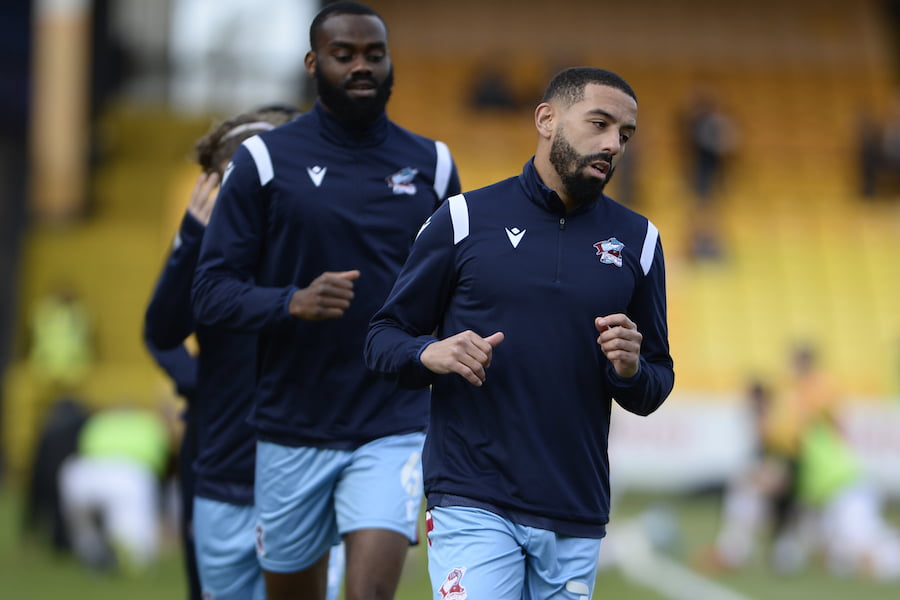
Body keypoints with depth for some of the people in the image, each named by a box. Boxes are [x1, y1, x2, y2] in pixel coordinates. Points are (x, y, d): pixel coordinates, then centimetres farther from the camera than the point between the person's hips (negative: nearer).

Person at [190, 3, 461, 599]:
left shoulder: (431, 165, 7)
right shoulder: (265, 160, 0)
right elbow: (212, 291, -3)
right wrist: (293, 303, -21)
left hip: (394, 431, 0)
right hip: (291, 431, 0)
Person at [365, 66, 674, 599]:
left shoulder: (636, 240, 10)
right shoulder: (466, 218, 2)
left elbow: (653, 393, 14)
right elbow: (384, 338, 6)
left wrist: (631, 370, -9)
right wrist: (430, 354, -16)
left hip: (577, 517, 3)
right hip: (472, 507, -3)